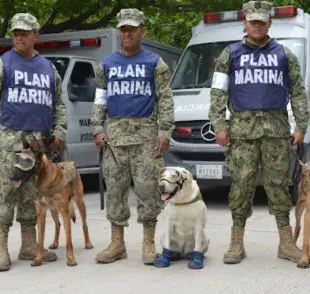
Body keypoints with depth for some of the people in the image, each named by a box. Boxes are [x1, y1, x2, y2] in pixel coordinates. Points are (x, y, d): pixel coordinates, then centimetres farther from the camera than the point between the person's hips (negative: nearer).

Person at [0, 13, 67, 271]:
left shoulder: (49, 68, 16)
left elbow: (59, 104, 20)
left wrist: (59, 132, 8)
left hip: (40, 139, 4)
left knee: (32, 194, 8)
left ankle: (29, 245, 16)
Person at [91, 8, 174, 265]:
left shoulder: (155, 63, 5)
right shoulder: (107, 65, 14)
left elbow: (165, 100, 0)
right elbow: (100, 100, 14)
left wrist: (164, 131, -9)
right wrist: (98, 129, 2)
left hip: (145, 132, -3)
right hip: (115, 132, 3)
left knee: (148, 187, -5)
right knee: (115, 188, 3)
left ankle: (149, 243, 5)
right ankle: (117, 244, 11)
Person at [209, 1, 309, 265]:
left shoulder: (284, 55, 13)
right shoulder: (230, 54, 10)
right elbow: (218, 92, 6)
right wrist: (219, 126, -4)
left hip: (276, 127, 1)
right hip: (242, 127, -1)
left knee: (279, 184, 3)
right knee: (242, 184, -3)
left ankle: (286, 243, 11)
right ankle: (237, 245, 6)